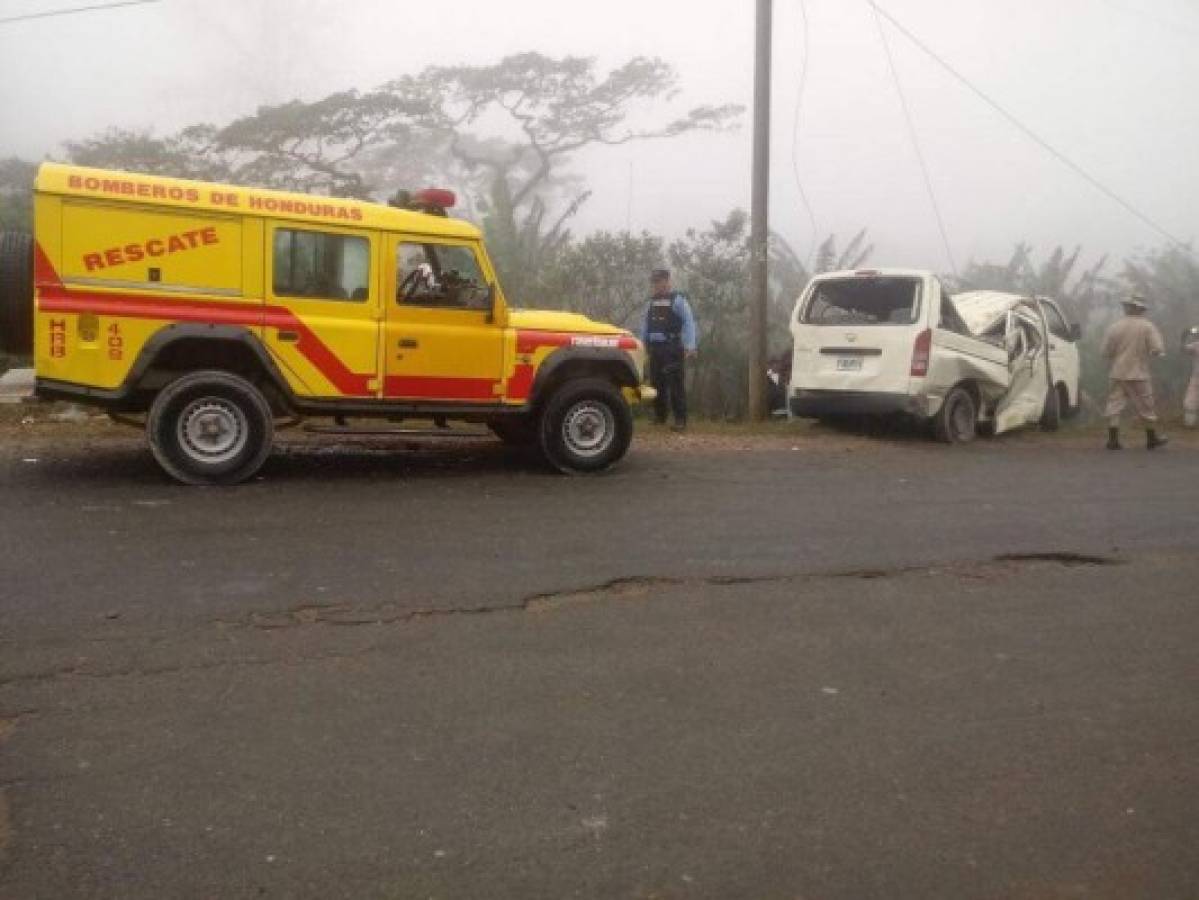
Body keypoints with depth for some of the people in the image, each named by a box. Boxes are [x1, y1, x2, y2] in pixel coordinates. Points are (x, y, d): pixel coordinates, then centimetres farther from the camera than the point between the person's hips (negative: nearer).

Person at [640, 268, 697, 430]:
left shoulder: (677, 299, -3)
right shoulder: (652, 302, 17)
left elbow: (689, 322, -10)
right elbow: (646, 325, 22)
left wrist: (689, 346, -19)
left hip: (672, 349, -6)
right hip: (655, 348, 6)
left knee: (675, 384, -8)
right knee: (656, 383, 8)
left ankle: (680, 420, -6)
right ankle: (659, 416, 19)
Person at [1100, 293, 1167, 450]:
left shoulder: (1114, 327, -1)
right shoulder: (1148, 326, -6)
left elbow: (1106, 353, 1)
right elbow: (1158, 349, -12)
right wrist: (1147, 352, 9)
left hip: (1117, 374, 1)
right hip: (1139, 374, -1)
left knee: (1114, 406, 4)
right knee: (1146, 408, 10)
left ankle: (1113, 440, 0)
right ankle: (1152, 439, 21)